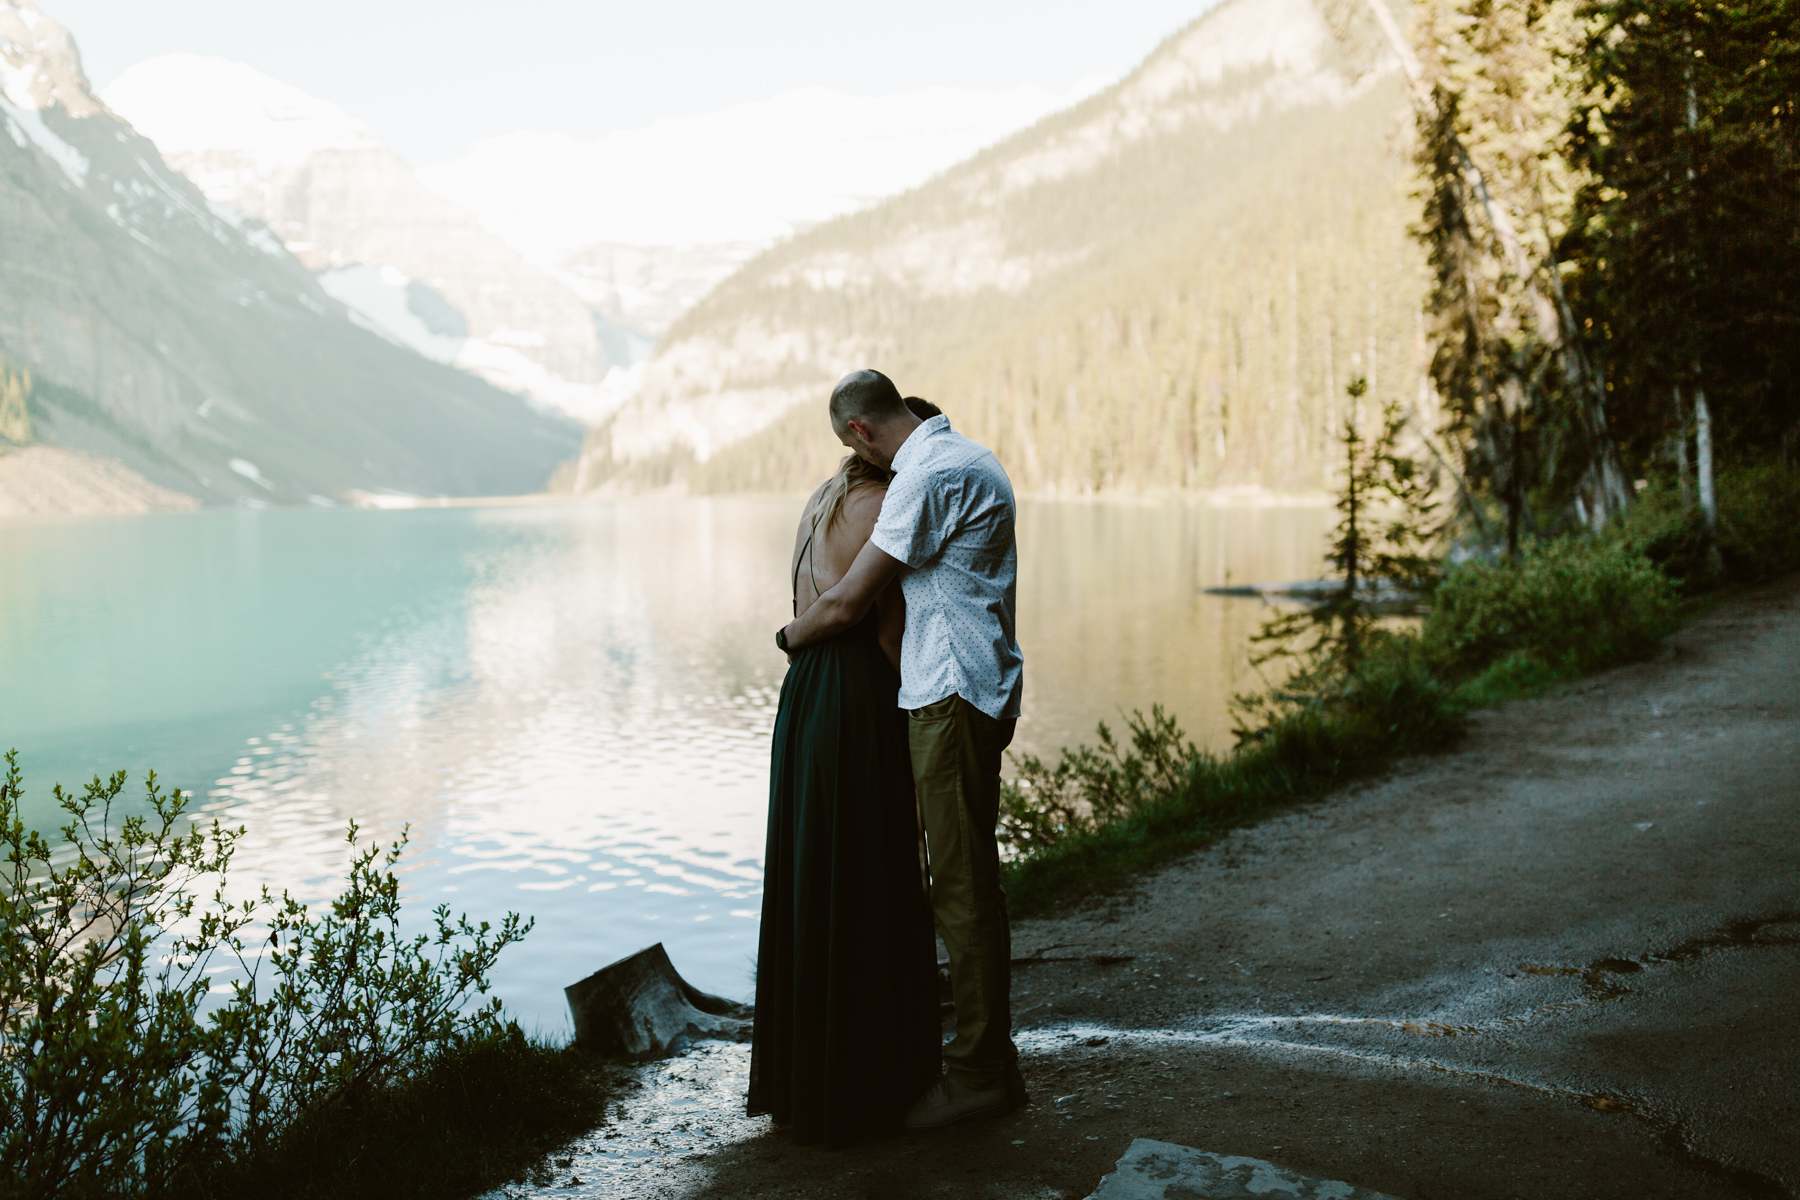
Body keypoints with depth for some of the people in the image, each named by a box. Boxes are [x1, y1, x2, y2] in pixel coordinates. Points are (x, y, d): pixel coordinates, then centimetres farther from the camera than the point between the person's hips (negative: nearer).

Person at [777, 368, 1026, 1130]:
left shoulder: (928, 476, -17)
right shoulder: (962, 457, 16)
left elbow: (844, 605, -16)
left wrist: (789, 636, 4)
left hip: (954, 696, -10)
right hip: (971, 689, 10)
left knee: (963, 886, -4)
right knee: (965, 879, 15)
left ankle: (980, 1072, 3)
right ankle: (984, 1055, 24)